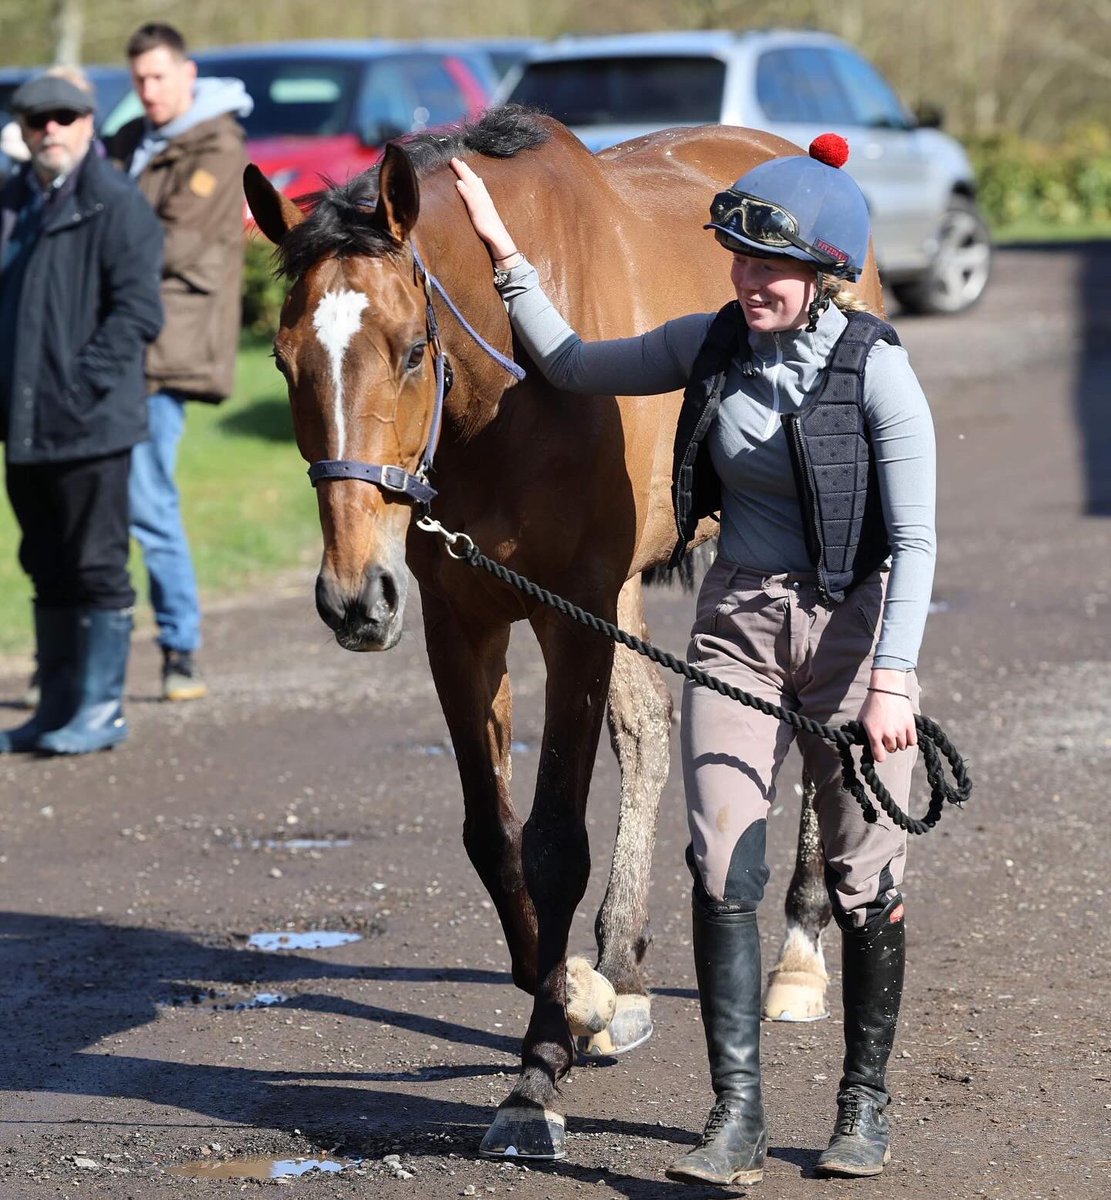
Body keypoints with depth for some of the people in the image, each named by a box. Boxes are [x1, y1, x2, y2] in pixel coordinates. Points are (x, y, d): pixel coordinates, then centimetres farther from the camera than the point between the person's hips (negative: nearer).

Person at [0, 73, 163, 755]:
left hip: (89, 425, -8)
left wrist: (80, 384, -18)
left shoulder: (117, 205, -9)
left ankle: (102, 711, 6)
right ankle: (58, 707, 22)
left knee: (97, 569, -1)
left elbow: (137, 311, -15)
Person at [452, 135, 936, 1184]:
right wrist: (505, 257, 7)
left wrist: (892, 678, -21)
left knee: (864, 881, 5)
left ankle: (865, 1103, 21)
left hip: (853, 626, -4)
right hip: (736, 625, 4)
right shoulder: (710, 346, 1)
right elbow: (573, 367, 15)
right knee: (723, 868, -7)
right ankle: (737, 1112, -6)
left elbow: (914, 542, -14)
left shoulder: (875, 370, -13)